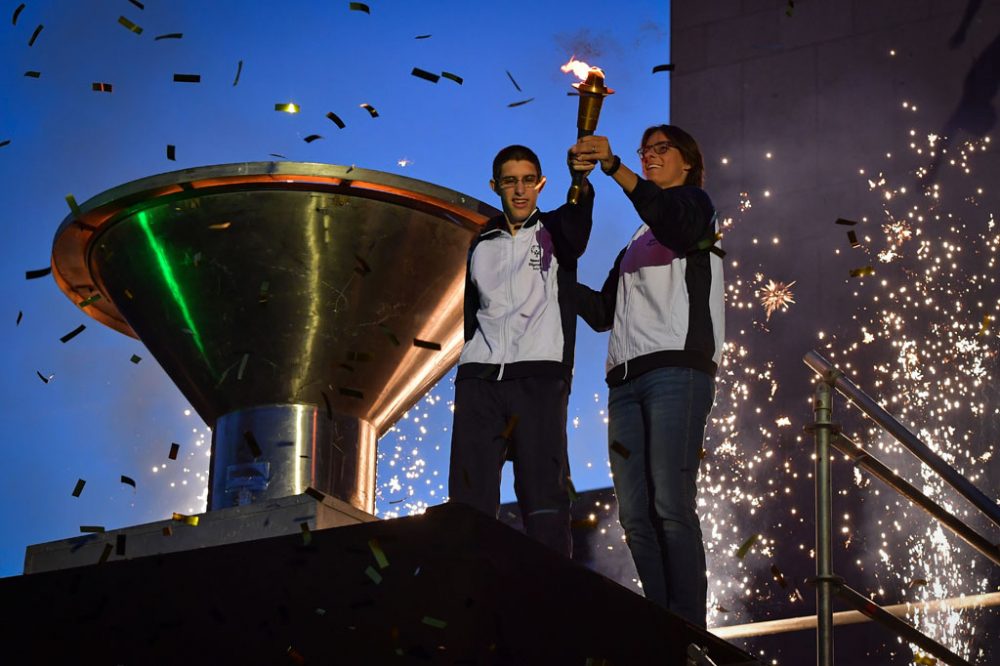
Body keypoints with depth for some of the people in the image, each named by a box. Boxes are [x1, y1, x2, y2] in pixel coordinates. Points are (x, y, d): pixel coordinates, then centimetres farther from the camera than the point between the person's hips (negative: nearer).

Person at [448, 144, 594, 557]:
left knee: (544, 498, -13)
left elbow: (578, 218, -16)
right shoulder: (481, 245, 22)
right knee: (469, 498, -5)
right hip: (479, 377, 4)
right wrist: (473, 367, 13)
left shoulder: (556, 233, 9)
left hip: (539, 372, -4)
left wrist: (581, 185, -39)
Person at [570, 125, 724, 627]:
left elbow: (678, 226, -15)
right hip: (626, 378, 7)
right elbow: (602, 312, 29)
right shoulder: (636, 241, 31)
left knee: (670, 506, -18)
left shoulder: (695, 204, 11)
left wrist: (614, 168, -25)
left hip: (677, 369, -7)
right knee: (635, 514, -4)